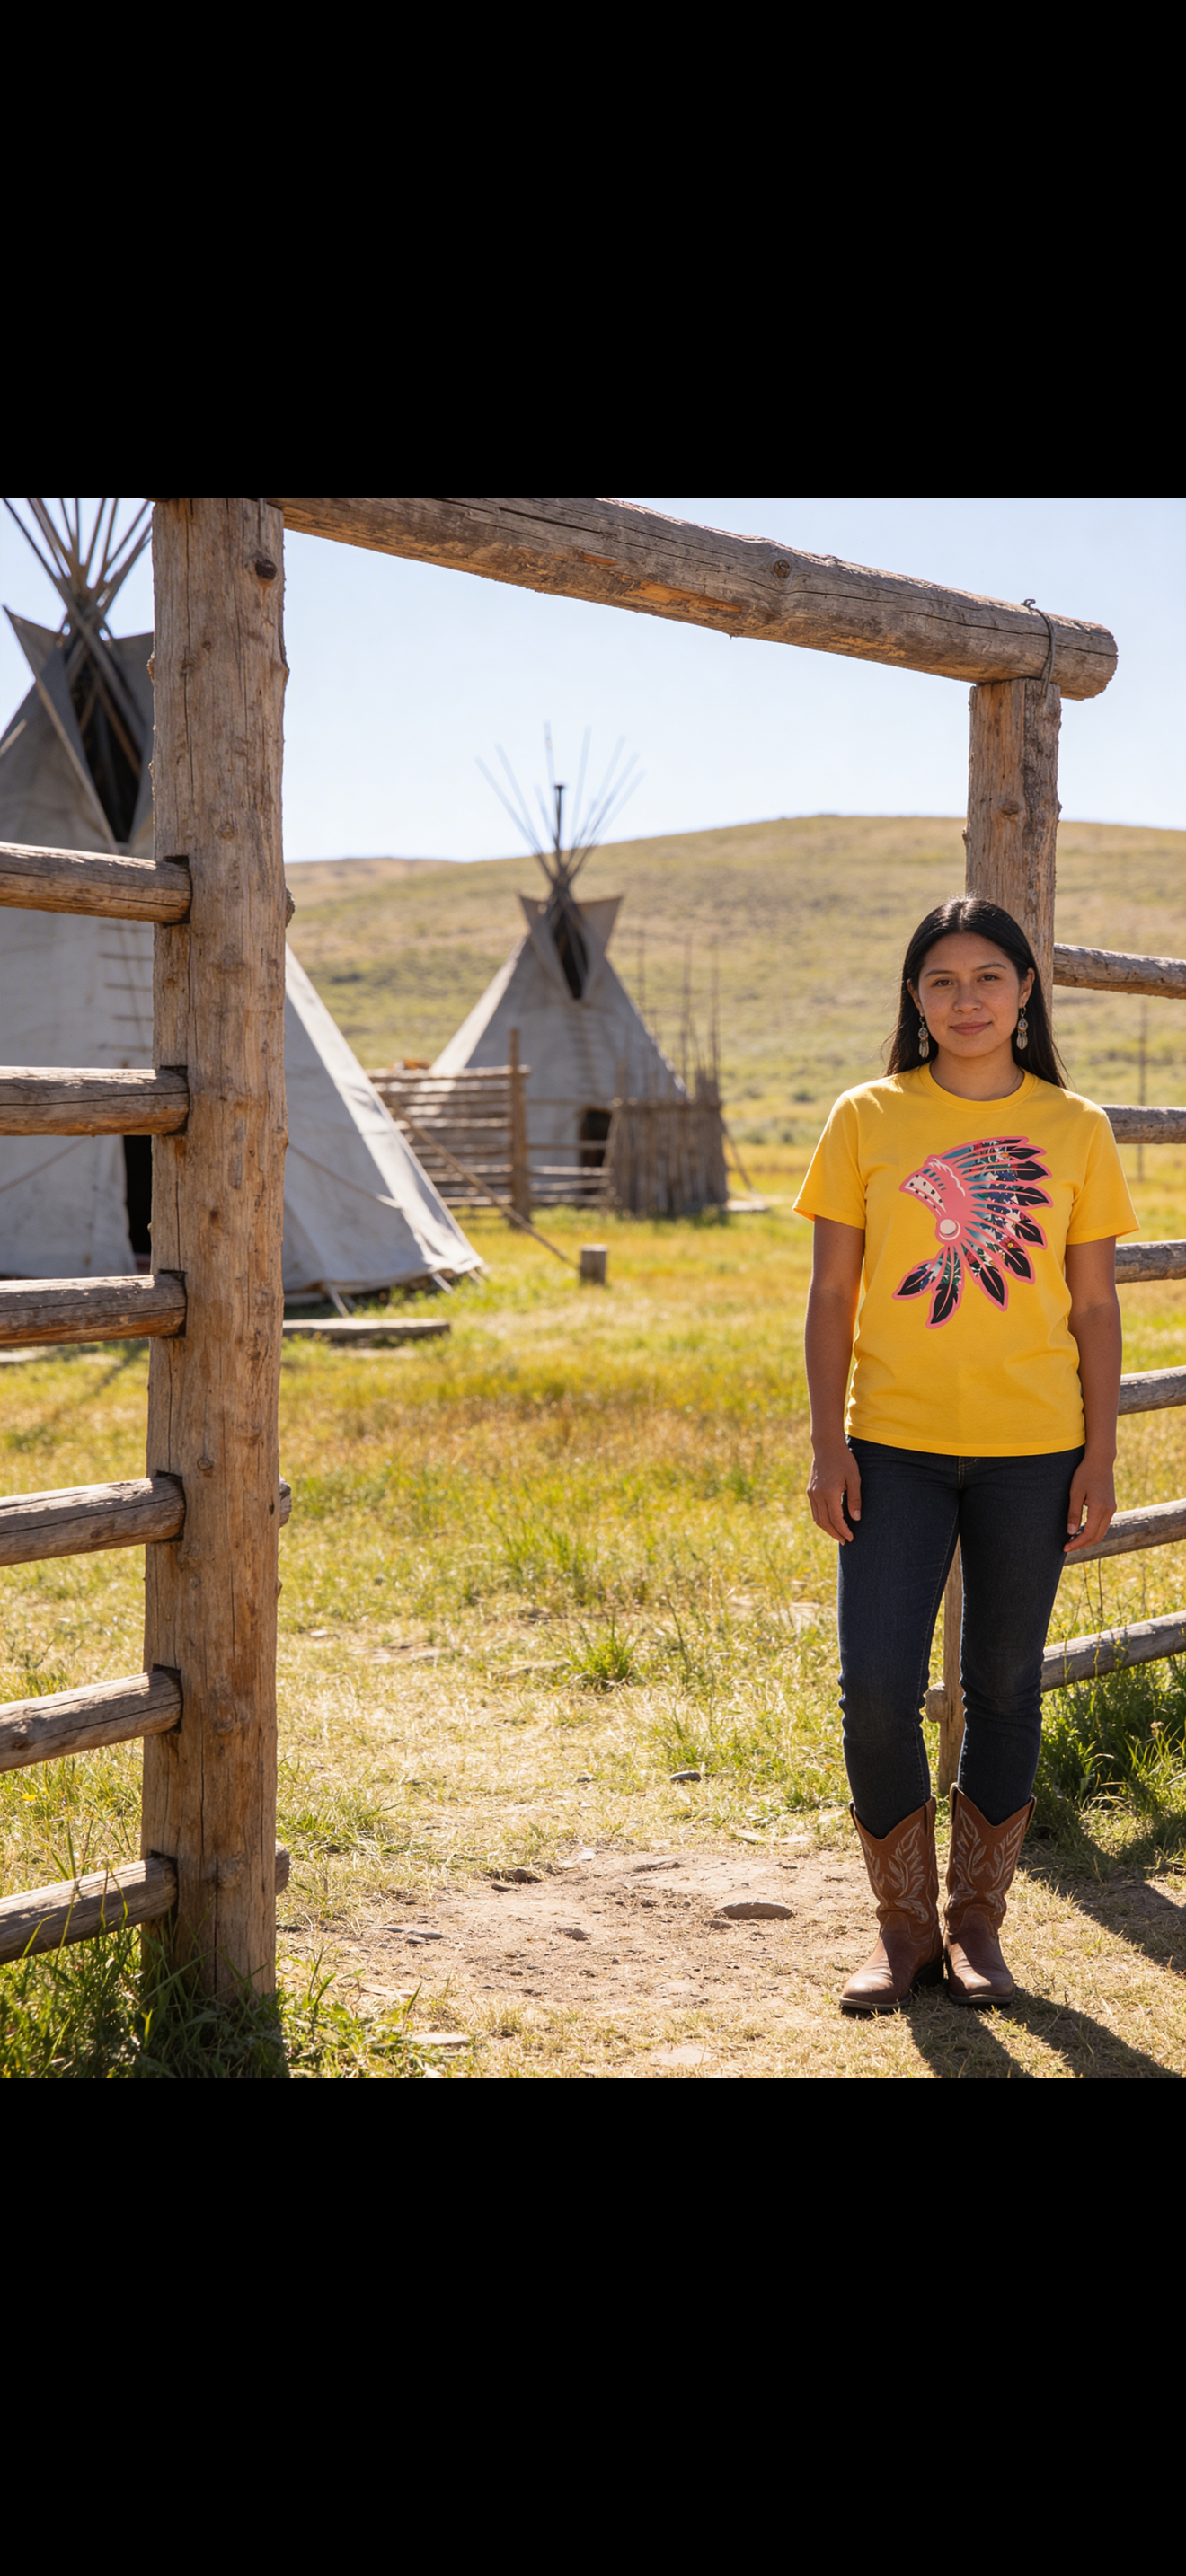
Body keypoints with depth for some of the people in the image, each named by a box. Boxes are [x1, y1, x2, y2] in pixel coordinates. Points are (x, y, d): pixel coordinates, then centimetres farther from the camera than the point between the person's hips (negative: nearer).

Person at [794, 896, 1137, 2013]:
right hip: (895, 1447, 0)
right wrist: (828, 1445, -4)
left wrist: (1099, 1458, 0)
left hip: (1031, 1452, 1)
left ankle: (976, 1924, 23)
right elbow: (832, 1296, 3)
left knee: (1004, 1689, 8)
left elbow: (1094, 1309, 6)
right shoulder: (867, 1120, 2)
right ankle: (903, 1928, 13)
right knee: (876, 1689, -6)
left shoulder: (1074, 1130, 4)